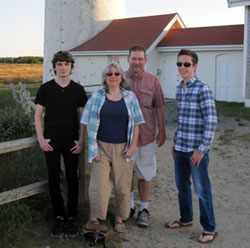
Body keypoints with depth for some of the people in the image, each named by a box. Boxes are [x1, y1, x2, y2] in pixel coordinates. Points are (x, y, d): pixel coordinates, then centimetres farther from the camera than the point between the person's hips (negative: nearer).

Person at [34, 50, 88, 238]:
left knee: (72, 179, 4)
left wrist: (81, 140, -2)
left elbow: (82, 116, 6)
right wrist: (41, 138, -4)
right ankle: (59, 217, 16)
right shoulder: (46, 88, 2)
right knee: (54, 180, 4)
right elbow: (38, 115, 5)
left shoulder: (78, 89, 3)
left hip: (72, 142, 0)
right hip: (51, 142, 0)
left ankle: (72, 218, 15)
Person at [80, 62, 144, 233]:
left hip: (122, 148, 1)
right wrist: (93, 148, -5)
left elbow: (136, 123, 6)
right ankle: (94, 219, 10)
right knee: (99, 184, -6)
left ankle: (119, 219, 22)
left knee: (122, 185, 6)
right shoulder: (97, 97, 2)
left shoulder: (130, 97, 5)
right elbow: (89, 123, 1)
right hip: (102, 147, -1)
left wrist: (133, 146, -2)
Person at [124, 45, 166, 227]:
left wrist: (162, 131, 3)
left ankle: (144, 209, 19)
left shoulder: (153, 81, 0)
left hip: (145, 135, -1)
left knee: (145, 174, 4)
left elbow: (159, 107, 4)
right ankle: (129, 205, 32)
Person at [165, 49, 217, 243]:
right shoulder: (179, 88, 9)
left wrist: (201, 149, -16)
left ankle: (209, 229, 18)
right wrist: (176, 142, 16)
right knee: (182, 185, 19)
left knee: (202, 189, 3)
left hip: (196, 149, -7)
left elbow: (211, 121, -16)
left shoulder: (202, 89, -14)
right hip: (180, 148, 7)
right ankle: (186, 219, 38)